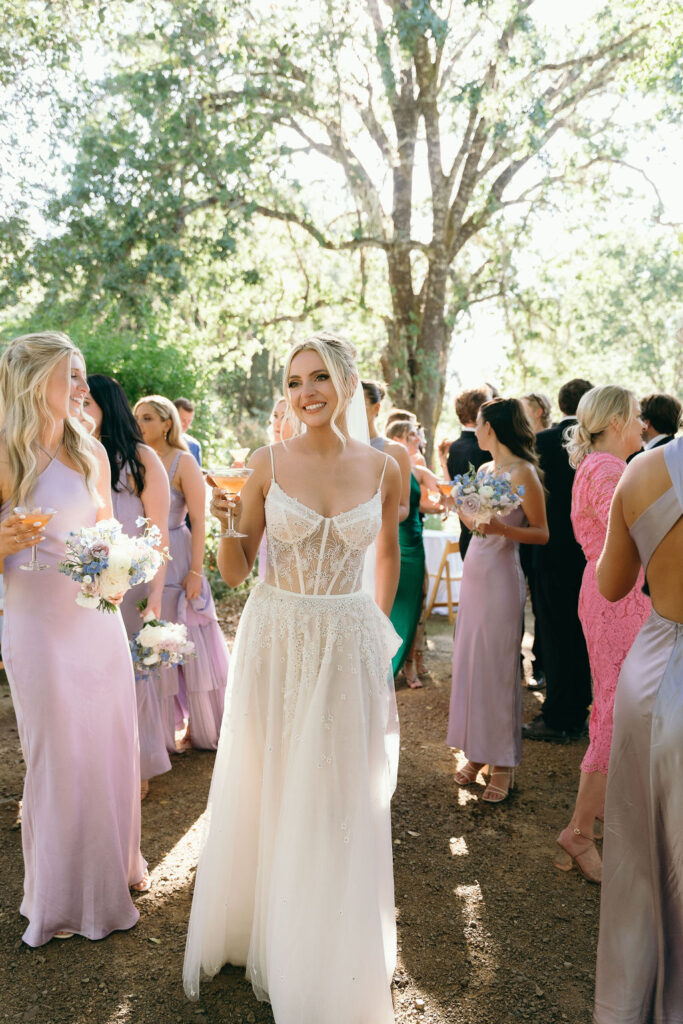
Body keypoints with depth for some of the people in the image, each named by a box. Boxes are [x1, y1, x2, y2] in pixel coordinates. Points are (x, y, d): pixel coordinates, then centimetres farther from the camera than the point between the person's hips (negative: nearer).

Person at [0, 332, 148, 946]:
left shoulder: (91, 451, 8)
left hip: (98, 614, 5)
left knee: (112, 740, 13)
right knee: (58, 751, 6)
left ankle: (115, 862, 35)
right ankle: (62, 891, 27)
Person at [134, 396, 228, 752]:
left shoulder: (182, 462, -6)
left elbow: (199, 521, -10)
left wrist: (196, 571, -16)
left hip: (176, 561, -5)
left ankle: (204, 729, 19)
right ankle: (159, 731, 25)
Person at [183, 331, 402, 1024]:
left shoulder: (382, 469, -2)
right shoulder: (267, 464, -5)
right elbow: (234, 573, -2)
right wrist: (226, 526, -21)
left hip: (350, 646, 1)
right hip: (275, 641, 0)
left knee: (341, 803, 10)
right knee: (267, 792, 13)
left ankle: (333, 957, 36)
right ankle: (262, 925, 41)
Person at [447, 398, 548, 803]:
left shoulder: (523, 473, -11)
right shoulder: (485, 470, 12)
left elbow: (542, 533, -10)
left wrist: (503, 528, -24)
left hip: (501, 577, -8)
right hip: (474, 572, 8)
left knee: (498, 666, -1)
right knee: (470, 661, 10)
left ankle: (503, 762, 12)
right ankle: (477, 753, 22)